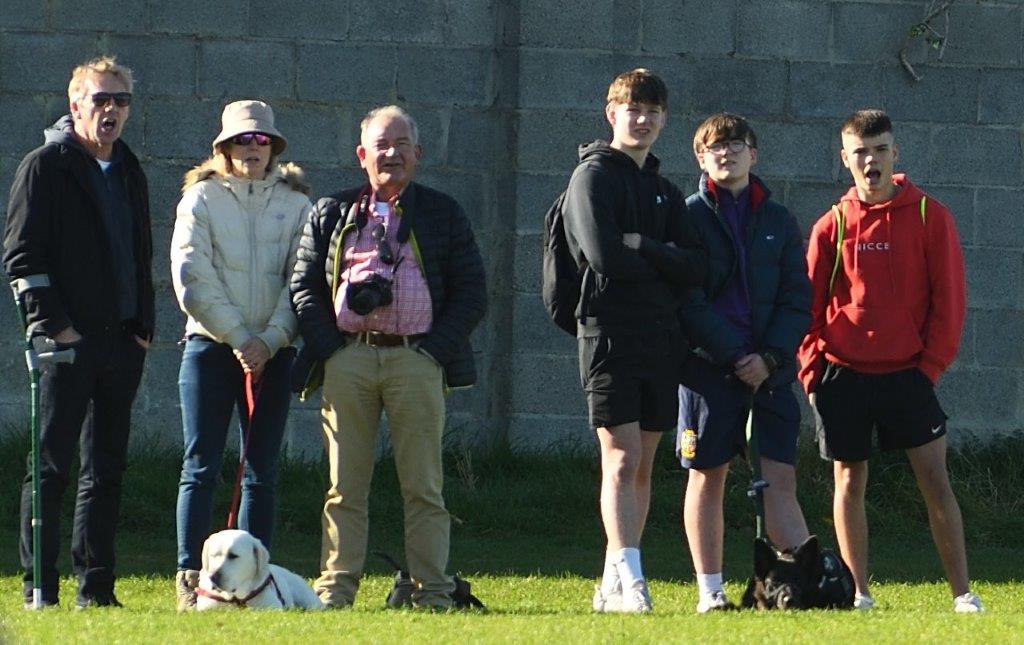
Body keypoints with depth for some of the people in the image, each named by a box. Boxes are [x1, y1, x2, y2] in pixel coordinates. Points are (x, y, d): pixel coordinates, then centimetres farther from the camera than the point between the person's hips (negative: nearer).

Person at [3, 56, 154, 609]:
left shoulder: (128, 173, 18)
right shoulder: (45, 167, -2)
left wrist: (143, 327, 12)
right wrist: (51, 323, -15)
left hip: (121, 341, 6)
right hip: (69, 339, -6)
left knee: (106, 470, 7)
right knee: (50, 467, -5)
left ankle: (96, 586, 11)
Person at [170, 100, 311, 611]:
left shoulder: (295, 204, 7)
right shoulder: (201, 199, 3)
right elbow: (192, 281, -2)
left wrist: (269, 340, -9)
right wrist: (238, 337, -9)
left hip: (273, 352, 2)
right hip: (210, 344, -1)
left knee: (262, 472, 1)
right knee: (200, 467, -5)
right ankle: (190, 576, -5)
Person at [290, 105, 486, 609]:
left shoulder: (443, 215, 13)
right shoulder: (332, 215, 16)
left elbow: (471, 292, 9)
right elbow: (304, 285, 11)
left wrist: (436, 347, -3)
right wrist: (328, 347, -2)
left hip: (416, 357, -1)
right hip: (348, 357, 1)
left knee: (423, 486, -2)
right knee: (345, 486, 0)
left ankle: (431, 591, 0)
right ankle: (336, 589, 2)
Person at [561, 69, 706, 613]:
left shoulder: (664, 191, 20)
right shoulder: (594, 176, 0)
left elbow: (695, 267, 7)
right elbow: (604, 255, -16)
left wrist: (642, 247, -9)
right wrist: (664, 260, -2)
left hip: (661, 337, 7)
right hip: (610, 330, -7)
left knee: (641, 466, 6)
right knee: (622, 458, -15)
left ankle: (613, 586, 9)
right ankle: (627, 578, -23)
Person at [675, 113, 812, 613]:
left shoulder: (779, 221, 12)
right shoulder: (689, 216, 3)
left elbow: (797, 300, 8)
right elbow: (688, 302, -5)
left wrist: (770, 357, -8)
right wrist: (736, 356, -13)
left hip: (770, 367, 2)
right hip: (708, 365, -2)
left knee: (780, 477, -4)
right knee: (707, 476, 2)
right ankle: (710, 592, 6)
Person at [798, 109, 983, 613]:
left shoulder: (929, 217, 0)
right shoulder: (832, 226, 4)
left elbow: (949, 297, 0)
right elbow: (809, 303, 6)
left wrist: (932, 363, -6)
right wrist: (812, 367, -4)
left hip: (908, 372, -2)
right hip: (842, 376, 2)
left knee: (935, 479, -5)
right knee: (849, 482, 4)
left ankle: (962, 592, -3)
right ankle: (858, 593, 10)